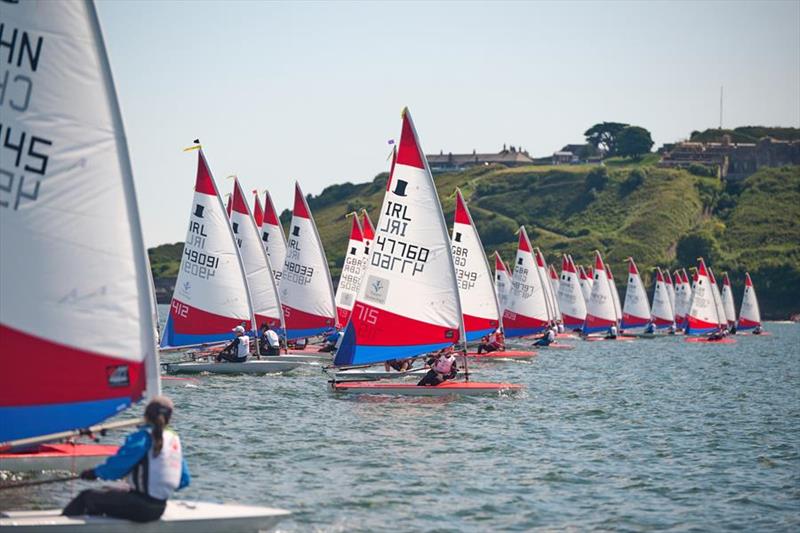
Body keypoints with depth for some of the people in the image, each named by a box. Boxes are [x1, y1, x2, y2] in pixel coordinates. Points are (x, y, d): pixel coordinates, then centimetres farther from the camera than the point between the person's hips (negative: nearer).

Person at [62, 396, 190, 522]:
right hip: (159, 509, 8)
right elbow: (184, 480, 10)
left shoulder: (144, 436, -14)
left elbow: (118, 465, -16)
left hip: (141, 507, -8)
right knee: (106, 492, 27)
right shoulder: (175, 439, 6)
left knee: (87, 497, 8)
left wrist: (95, 472, 1)